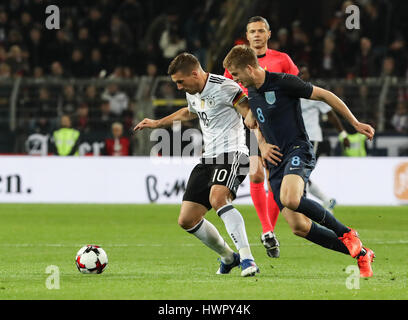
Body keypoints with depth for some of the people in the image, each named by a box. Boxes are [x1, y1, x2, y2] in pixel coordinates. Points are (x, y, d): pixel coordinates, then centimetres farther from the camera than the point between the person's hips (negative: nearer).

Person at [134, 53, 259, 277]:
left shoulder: (223, 87, -13)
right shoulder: (192, 93, 15)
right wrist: (157, 123, 46)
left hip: (232, 154, -9)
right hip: (208, 158, 9)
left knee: (217, 198, -36)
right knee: (186, 220, 5)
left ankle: (247, 259, -38)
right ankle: (228, 258, 24)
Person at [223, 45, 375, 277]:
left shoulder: (284, 83, -10)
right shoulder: (251, 92, 14)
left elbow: (324, 95, -5)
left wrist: (355, 123, -5)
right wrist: (263, 145, 10)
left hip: (297, 150, -7)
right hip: (276, 160, 7)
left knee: (290, 199, -36)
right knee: (299, 227, -5)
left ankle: (346, 233, -16)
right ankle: (361, 254, 7)